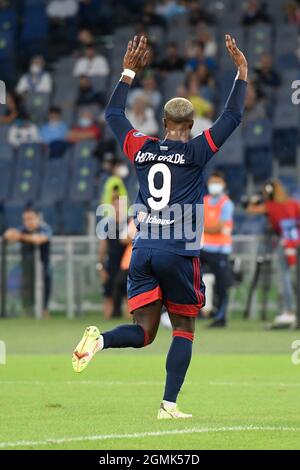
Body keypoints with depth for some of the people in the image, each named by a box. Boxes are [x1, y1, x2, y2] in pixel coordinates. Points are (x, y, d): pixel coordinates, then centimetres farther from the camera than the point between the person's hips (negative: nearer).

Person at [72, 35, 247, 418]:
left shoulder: (141, 149, 7)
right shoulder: (196, 152, -3)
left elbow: (113, 113, 23)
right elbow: (232, 116, 1)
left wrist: (129, 72, 30)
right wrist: (241, 71, 10)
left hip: (143, 251, 4)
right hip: (179, 253, -4)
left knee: (143, 332, 5)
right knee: (184, 330, 8)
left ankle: (100, 339, -26)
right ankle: (169, 405, 1)